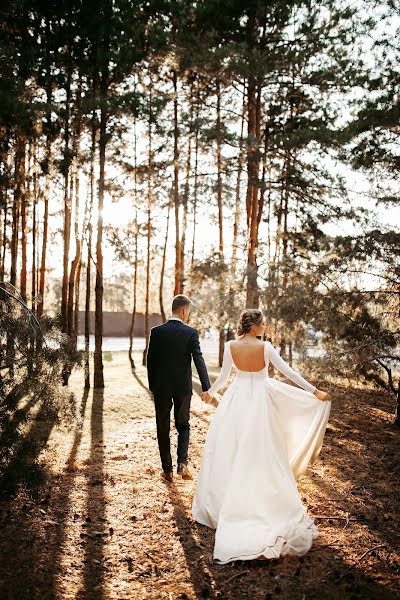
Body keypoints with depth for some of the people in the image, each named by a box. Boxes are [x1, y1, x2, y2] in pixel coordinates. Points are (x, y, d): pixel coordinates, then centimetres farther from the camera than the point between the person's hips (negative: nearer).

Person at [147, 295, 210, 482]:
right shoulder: (191, 333, -9)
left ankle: (167, 470, 17)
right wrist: (207, 388, -14)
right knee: (183, 426, 17)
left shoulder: (156, 332, -4)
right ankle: (182, 463, 0)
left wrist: (152, 386, 11)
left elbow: (150, 360, 0)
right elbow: (199, 361, -14)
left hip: (161, 387, 1)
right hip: (183, 387, 0)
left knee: (163, 429, 12)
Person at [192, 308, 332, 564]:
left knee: (229, 450, 14)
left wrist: (211, 392, 22)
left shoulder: (230, 346, -7)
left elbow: (224, 376, 2)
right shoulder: (265, 347, -14)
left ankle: (223, 501, 24)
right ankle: (262, 499, 19)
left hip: (236, 400, 2)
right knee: (261, 452, 10)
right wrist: (315, 391, -4)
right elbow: (289, 372, -11)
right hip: (259, 400, -2)